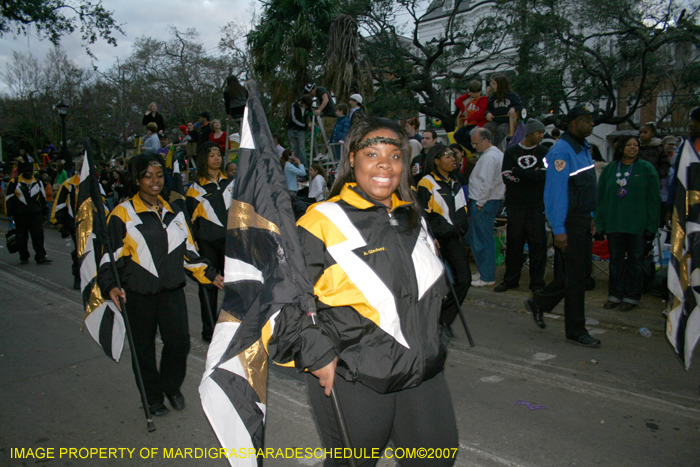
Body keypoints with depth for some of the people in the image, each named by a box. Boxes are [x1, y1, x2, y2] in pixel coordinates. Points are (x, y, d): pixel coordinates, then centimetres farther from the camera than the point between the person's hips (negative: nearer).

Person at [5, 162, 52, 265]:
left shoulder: (38, 182, 12)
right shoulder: (14, 182, 2)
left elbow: (42, 198, 20)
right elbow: (8, 199, 3)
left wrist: (44, 212, 18)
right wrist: (10, 213, -2)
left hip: (36, 214, 2)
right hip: (20, 214, -1)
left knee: (38, 235, -6)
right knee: (22, 237, 6)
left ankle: (40, 257, -5)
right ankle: (24, 257, 18)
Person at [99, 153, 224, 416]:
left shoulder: (174, 213, 11)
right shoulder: (123, 214, -4)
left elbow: (188, 251, 16)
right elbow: (111, 255, -6)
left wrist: (209, 275, 9)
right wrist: (110, 286, -21)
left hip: (172, 290, 3)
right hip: (138, 294, -3)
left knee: (179, 342, -1)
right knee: (143, 348, 9)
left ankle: (172, 386, 28)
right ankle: (152, 397, 31)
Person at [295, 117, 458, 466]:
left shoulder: (412, 218, 8)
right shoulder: (322, 222, -13)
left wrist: (434, 348, 21)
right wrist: (320, 358, -15)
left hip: (423, 375, 6)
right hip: (351, 383, -5)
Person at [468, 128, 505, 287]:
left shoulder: (489, 157, -16)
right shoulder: (497, 153, 17)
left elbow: (487, 184, -22)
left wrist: (479, 203, -15)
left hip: (484, 203, -11)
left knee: (483, 240, -4)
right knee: (474, 236, 16)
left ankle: (487, 277, 4)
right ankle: (483, 271, 24)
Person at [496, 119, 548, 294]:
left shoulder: (544, 153, 7)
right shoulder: (510, 152, 8)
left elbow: (545, 175, -9)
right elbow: (507, 177, -5)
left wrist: (518, 172, -9)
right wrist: (532, 175, -9)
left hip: (537, 207, 0)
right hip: (515, 205, 0)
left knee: (537, 244, -1)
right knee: (513, 243, 5)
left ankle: (537, 283, 9)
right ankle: (510, 280, 17)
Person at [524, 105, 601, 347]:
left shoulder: (583, 148, 15)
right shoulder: (561, 151, -16)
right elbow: (556, 191, -19)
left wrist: (589, 217, 17)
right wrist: (558, 230, -21)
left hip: (582, 219, 10)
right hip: (568, 221, -10)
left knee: (581, 271, 13)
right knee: (575, 275, -2)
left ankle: (539, 303, 29)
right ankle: (575, 331, 10)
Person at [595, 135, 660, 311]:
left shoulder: (646, 169, 2)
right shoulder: (609, 169, 8)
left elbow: (653, 199, 0)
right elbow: (601, 197, 10)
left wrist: (651, 224, -7)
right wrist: (599, 222, 3)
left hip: (637, 224, -2)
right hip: (614, 223, 2)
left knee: (635, 260, 5)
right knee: (616, 259, 8)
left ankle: (632, 297, 15)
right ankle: (615, 295, 17)